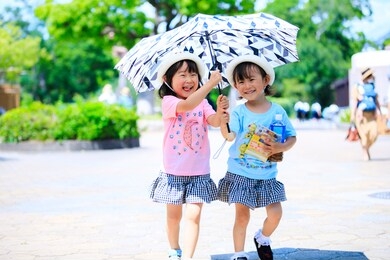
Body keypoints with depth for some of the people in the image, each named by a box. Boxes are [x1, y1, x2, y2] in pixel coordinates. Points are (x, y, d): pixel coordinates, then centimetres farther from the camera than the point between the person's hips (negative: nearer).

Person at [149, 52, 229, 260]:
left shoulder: (203, 103, -2)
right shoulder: (168, 102, -12)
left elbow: (215, 121, -19)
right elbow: (187, 105, -33)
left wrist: (220, 112, -42)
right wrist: (210, 84, -42)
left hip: (199, 173, 1)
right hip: (173, 172, -1)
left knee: (193, 215, -9)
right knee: (174, 215, 15)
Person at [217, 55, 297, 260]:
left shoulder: (277, 111, -5)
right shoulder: (239, 112, -11)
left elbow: (292, 137, 0)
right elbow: (230, 136, -27)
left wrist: (281, 147, -21)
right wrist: (223, 123, -48)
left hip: (267, 175, 2)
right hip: (240, 173, -2)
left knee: (275, 213, 4)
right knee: (242, 215, 1)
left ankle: (263, 238, 34)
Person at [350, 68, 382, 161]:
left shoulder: (372, 87, 14)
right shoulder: (357, 88, -3)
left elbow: (376, 101, 20)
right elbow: (354, 101, -9)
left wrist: (380, 112, 17)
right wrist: (353, 115, -16)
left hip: (372, 114, 5)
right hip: (361, 114, -5)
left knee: (374, 133, -6)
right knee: (364, 135, -5)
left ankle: (367, 149, 18)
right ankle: (365, 152, 10)